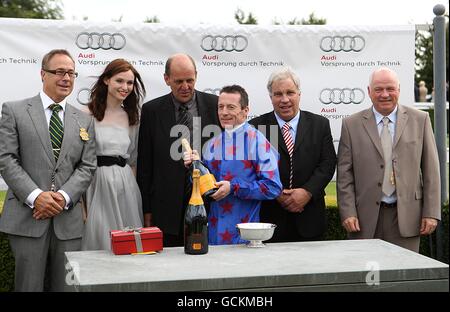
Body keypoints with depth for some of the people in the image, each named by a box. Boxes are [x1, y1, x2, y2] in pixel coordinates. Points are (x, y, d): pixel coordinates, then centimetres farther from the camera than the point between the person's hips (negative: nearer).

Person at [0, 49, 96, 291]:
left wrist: (64, 197, -9)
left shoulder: (84, 121, 14)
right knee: (29, 285, 1)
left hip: (68, 219, 3)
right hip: (27, 217, -3)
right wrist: (35, 196, -14)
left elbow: (87, 166, 8)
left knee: (65, 286, 6)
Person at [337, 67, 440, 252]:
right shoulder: (352, 124, 5)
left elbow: (431, 169, 5)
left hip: (406, 216, 0)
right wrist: (348, 213, -5)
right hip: (366, 218, 0)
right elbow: (344, 173, 2)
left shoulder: (420, 120, 6)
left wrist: (431, 213, -1)